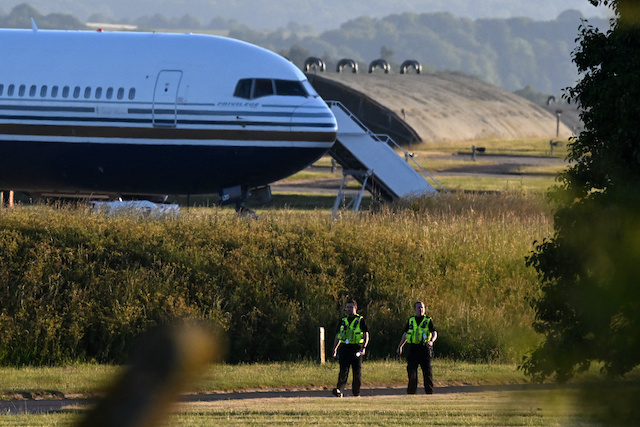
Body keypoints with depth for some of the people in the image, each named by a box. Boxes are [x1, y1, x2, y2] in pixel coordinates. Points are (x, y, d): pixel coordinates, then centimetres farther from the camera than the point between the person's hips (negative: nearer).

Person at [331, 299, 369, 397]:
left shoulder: (361, 320, 4)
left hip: (356, 349, -2)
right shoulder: (343, 321, 15)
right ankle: (339, 391, -22)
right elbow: (338, 336, 21)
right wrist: (335, 349, 12)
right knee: (343, 371, -10)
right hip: (344, 348, 2)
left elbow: (366, 335, -1)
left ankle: (356, 392, 13)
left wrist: (364, 348, -15)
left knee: (357, 372, 1)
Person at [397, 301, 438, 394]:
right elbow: (405, 334, 21)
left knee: (427, 371, -2)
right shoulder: (411, 320, 12)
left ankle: (430, 391, 7)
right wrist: (400, 346, 18)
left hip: (424, 348, -2)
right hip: (412, 348, 2)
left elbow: (434, 333, -8)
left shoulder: (428, 320, 3)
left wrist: (431, 341, -28)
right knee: (411, 370, -3)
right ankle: (411, 391, 3)